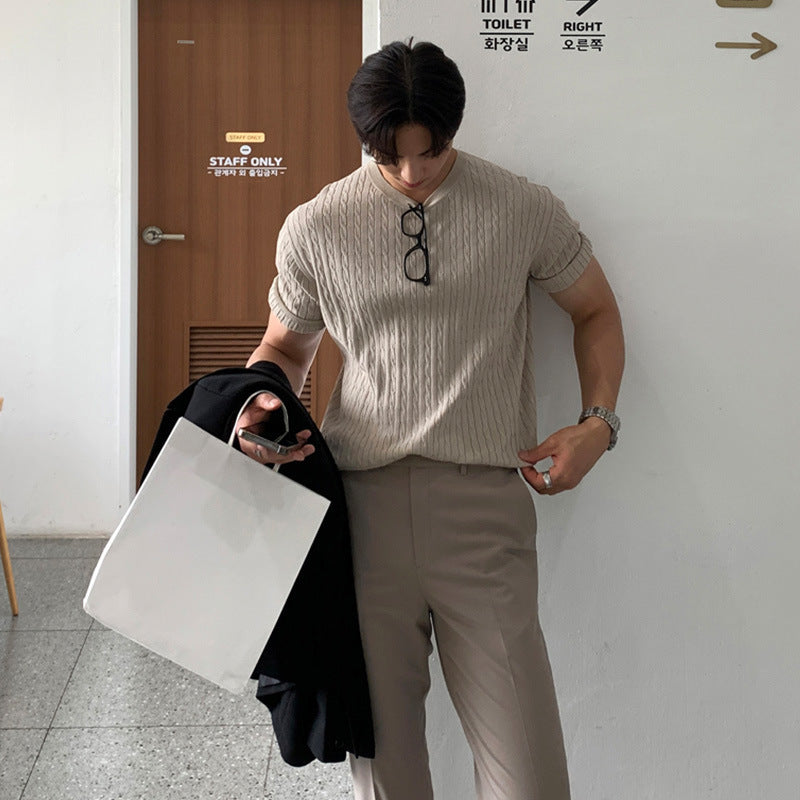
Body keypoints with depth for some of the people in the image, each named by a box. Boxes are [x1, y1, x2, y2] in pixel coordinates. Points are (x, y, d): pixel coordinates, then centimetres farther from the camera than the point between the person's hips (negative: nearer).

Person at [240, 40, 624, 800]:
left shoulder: (525, 211, 3)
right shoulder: (313, 228, 5)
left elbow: (595, 310, 17)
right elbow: (284, 345, 18)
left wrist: (597, 421, 3)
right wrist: (263, 401, -5)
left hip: (484, 498, -1)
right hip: (362, 499, 1)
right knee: (378, 734, 9)